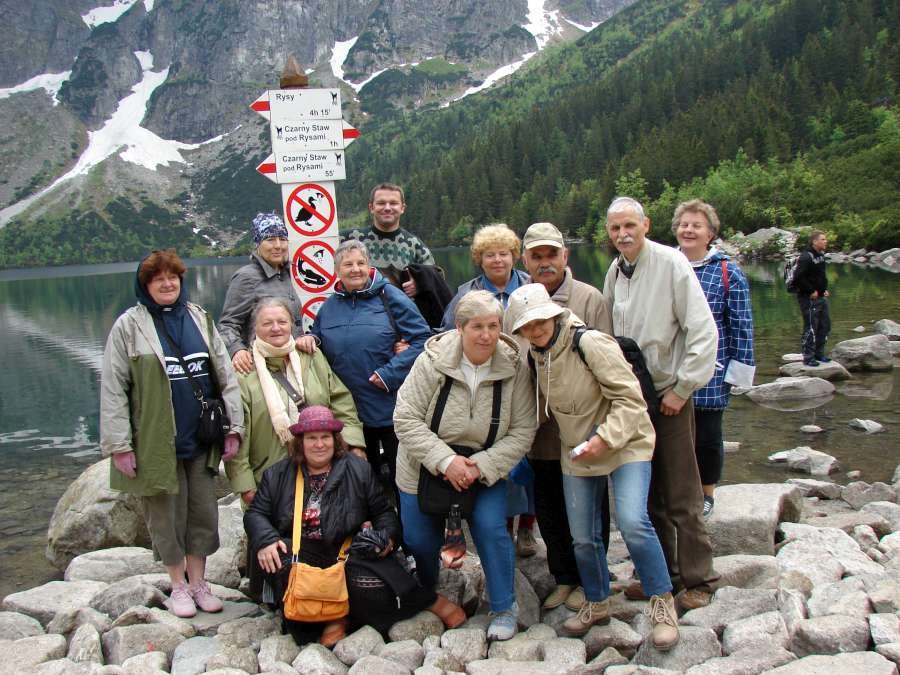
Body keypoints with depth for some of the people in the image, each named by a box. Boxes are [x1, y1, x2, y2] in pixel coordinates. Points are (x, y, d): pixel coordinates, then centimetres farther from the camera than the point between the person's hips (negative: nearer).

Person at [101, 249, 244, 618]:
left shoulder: (200, 319, 7)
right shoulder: (129, 326, -4)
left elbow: (226, 377, 8)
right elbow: (113, 390, -6)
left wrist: (233, 427, 3)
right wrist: (119, 445, -10)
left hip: (201, 439, 3)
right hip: (156, 442, -3)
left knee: (204, 513, 11)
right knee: (166, 516, 8)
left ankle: (198, 582, 28)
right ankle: (178, 586, 26)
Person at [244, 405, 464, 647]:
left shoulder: (359, 469, 7)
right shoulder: (277, 474, 10)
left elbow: (383, 511, 10)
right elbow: (256, 514, 6)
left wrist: (387, 537, -12)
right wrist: (265, 541, -16)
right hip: (303, 553, 2)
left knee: (369, 586, -30)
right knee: (278, 564, -31)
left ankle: (431, 601, -4)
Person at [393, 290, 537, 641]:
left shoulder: (515, 368, -17)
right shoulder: (433, 360, -22)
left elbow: (522, 431, -13)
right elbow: (405, 418, -20)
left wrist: (481, 466, -24)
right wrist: (445, 461, -27)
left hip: (485, 470, 0)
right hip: (425, 468, 0)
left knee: (492, 530, -16)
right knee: (419, 540, 10)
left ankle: (505, 607, 10)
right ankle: (426, 594, 44)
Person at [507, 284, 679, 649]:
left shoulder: (591, 344, -21)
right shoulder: (535, 358, 1)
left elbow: (630, 399, -21)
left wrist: (605, 438, -31)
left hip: (625, 445, -6)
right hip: (576, 455, 6)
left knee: (632, 522, -24)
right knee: (583, 539, 9)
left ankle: (663, 602, -4)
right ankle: (597, 604, 34)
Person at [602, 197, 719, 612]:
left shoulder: (671, 263, -12)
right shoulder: (614, 271, 6)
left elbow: (703, 331, -14)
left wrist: (681, 389, -13)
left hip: (668, 395, -6)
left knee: (682, 498, 0)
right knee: (647, 494, 14)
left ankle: (697, 581, 14)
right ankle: (661, 572, 27)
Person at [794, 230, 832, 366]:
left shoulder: (821, 255, 12)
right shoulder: (806, 257, -18)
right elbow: (799, 277, -24)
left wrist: (825, 289, 13)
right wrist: (811, 291, -20)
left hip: (821, 297, 10)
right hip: (809, 298, -10)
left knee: (825, 325, 15)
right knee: (811, 328, -5)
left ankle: (819, 354, 27)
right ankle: (808, 358, 2)